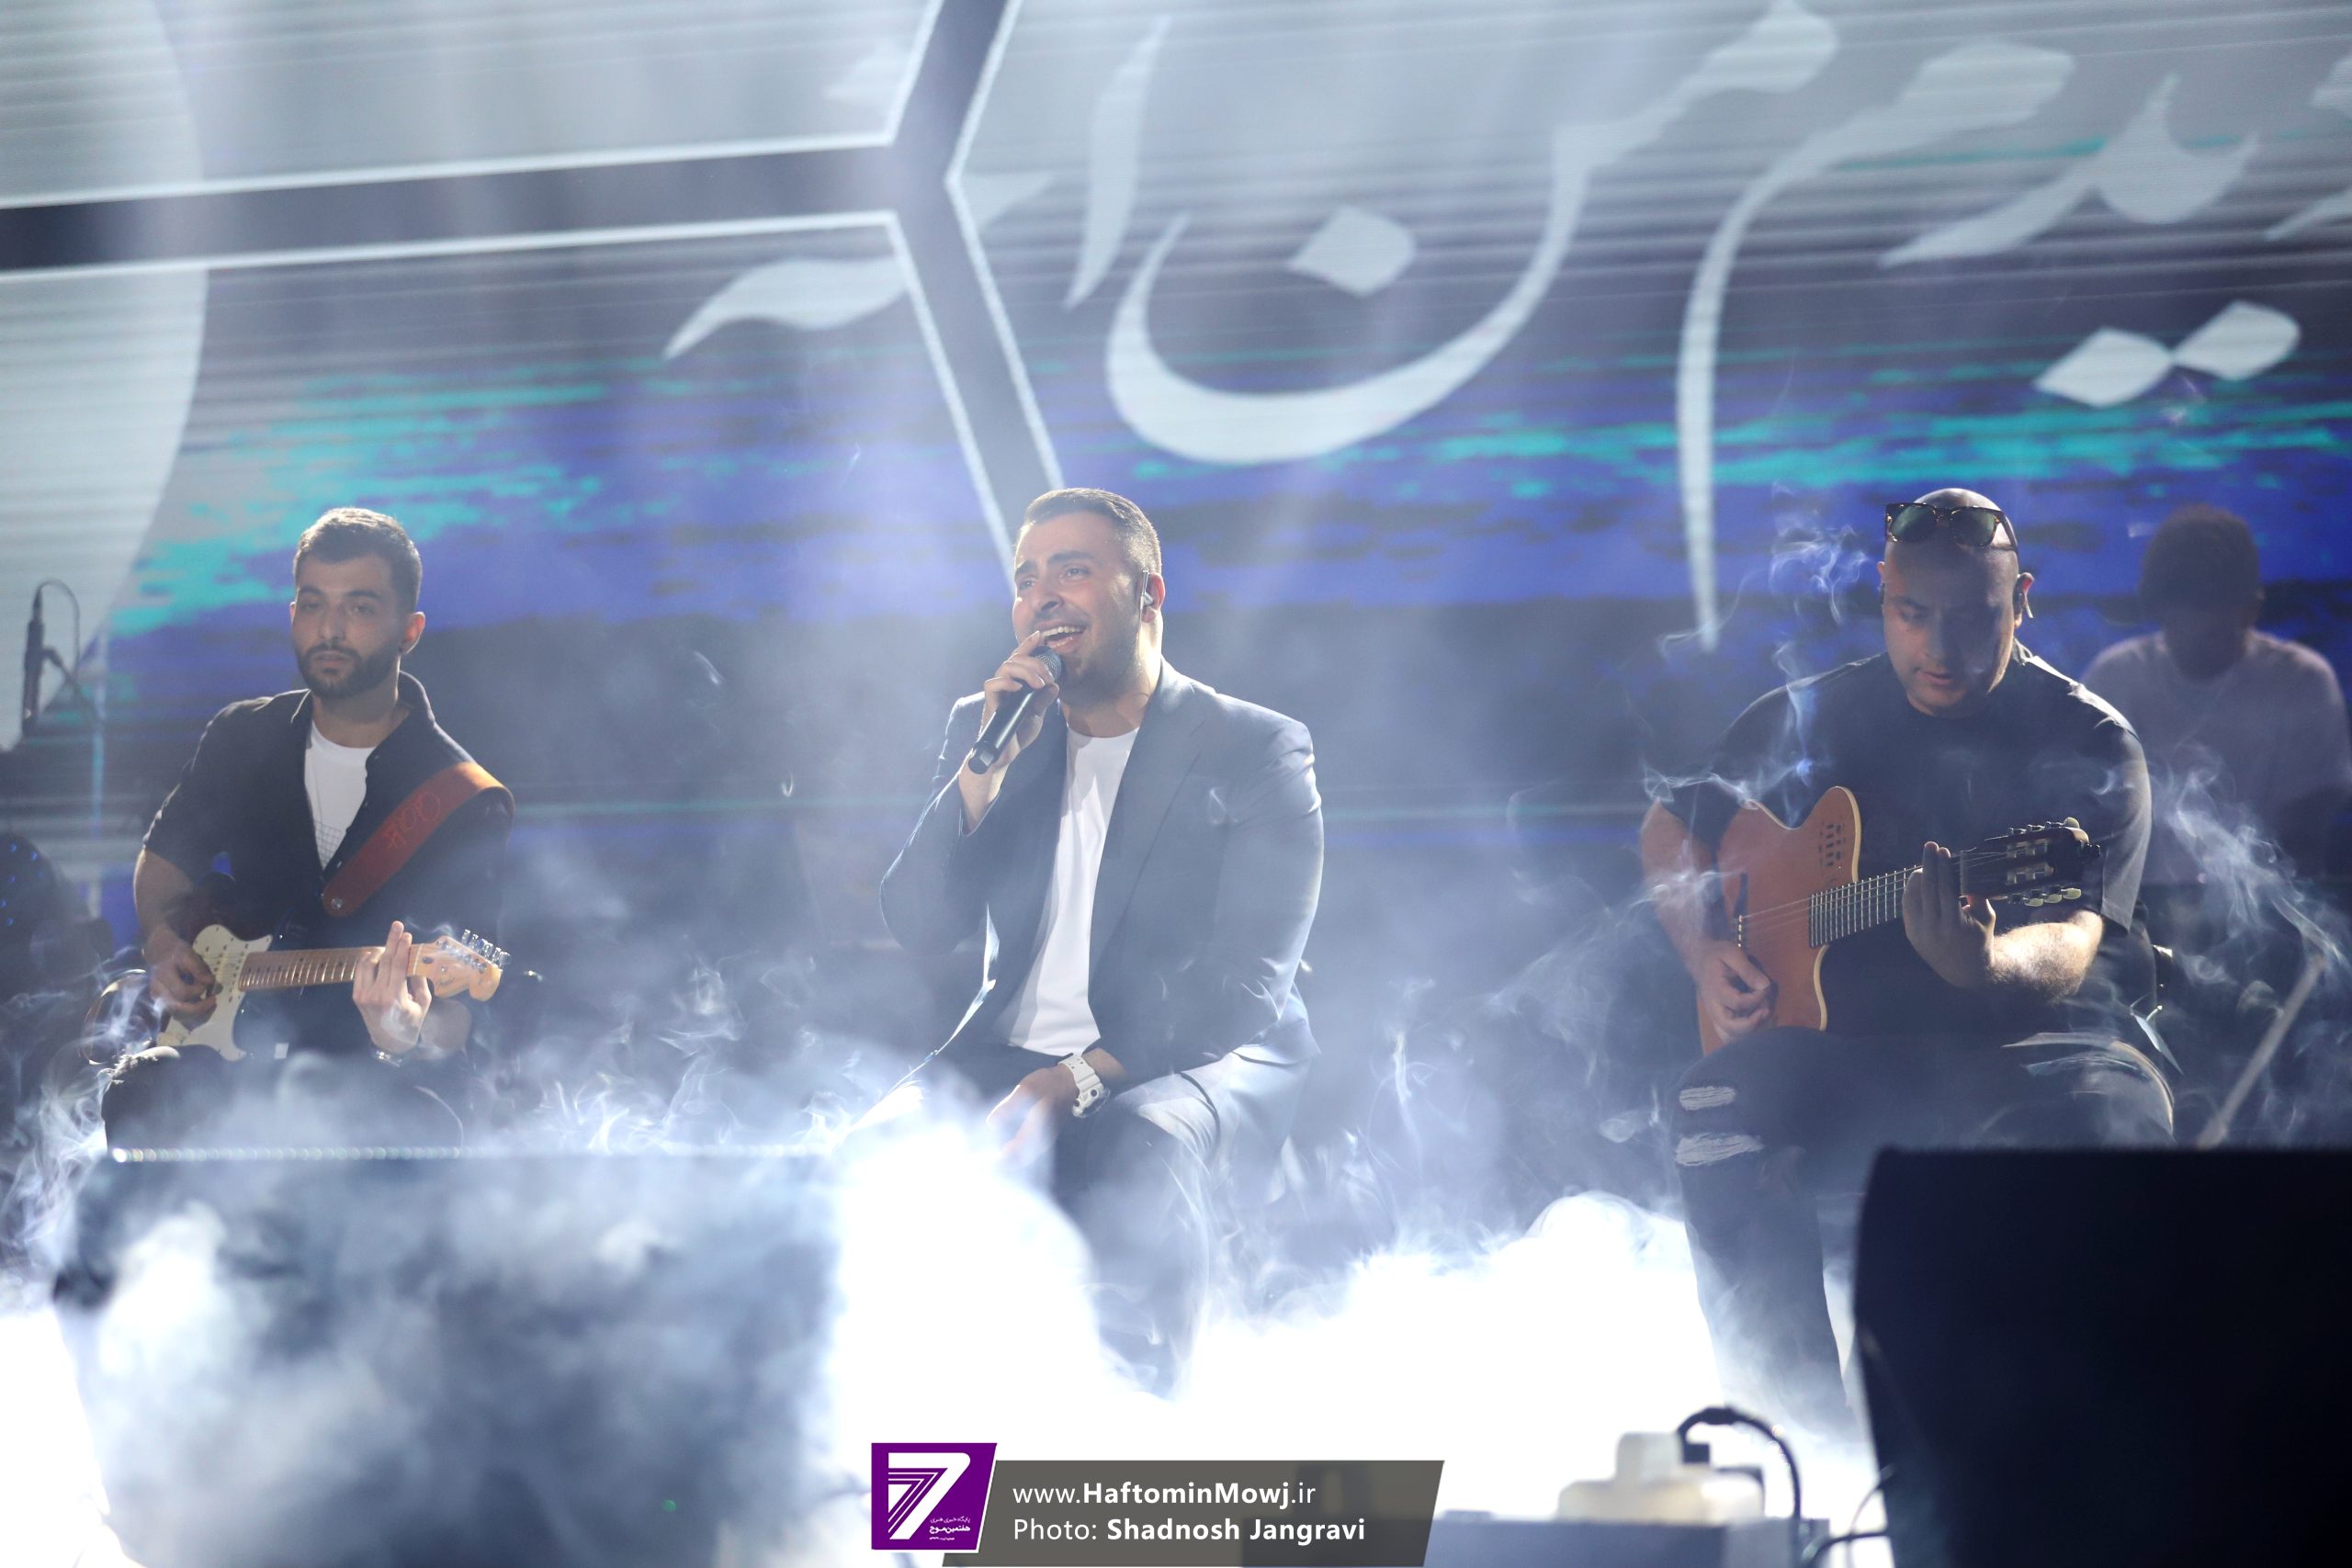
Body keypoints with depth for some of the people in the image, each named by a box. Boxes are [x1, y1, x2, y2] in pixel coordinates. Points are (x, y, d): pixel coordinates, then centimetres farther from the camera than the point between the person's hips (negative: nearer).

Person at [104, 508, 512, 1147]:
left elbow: (460, 1008, -13)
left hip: (369, 1073, -3)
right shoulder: (242, 737, 8)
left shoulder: (463, 804, -8)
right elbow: (165, 856, 27)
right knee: (141, 1090, -33)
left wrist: (413, 1033, -37)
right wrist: (163, 944, 6)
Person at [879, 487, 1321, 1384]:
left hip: (1191, 1063, -4)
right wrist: (987, 766, -8)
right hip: (1008, 1057, 4)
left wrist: (1074, 1084, -23)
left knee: (1133, 1154, -40)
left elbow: (1245, 984, -11)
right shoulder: (984, 730, 16)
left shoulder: (1256, 750, 0)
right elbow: (915, 926, 7)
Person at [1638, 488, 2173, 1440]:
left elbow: (2077, 943, -16)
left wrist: (1985, 963, -40)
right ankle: (1799, 1430, -17)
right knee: (1718, 1115, -30)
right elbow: (1672, 830, 21)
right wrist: (1704, 953, 1)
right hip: (1844, 1047, 2)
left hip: (2016, 1038, -2)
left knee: (2111, 1112, -36)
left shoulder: (2090, 746, -2)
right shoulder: (1812, 718, 8)